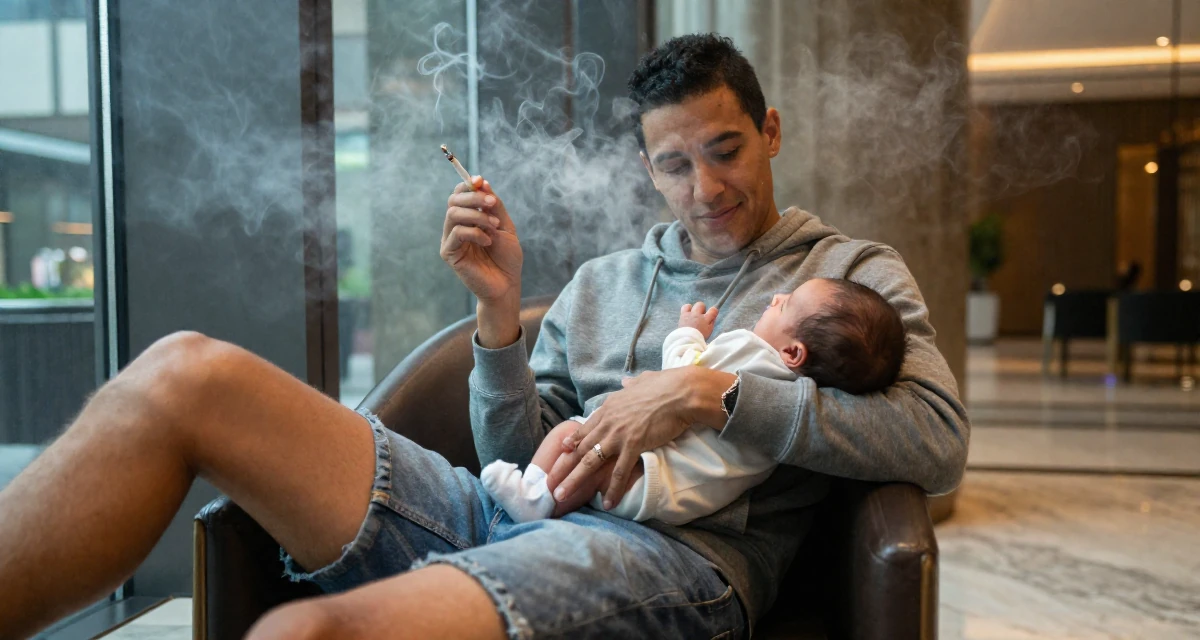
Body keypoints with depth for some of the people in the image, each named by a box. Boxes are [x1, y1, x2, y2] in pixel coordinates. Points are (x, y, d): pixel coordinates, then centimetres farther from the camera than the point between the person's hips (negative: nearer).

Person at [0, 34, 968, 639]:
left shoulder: (854, 273, 16)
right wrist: (502, 309, 2)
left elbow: (939, 441, -3)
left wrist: (711, 393, -12)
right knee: (183, 375, -13)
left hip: (681, 551, -4)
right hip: (509, 520, 5)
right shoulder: (602, 282, 25)